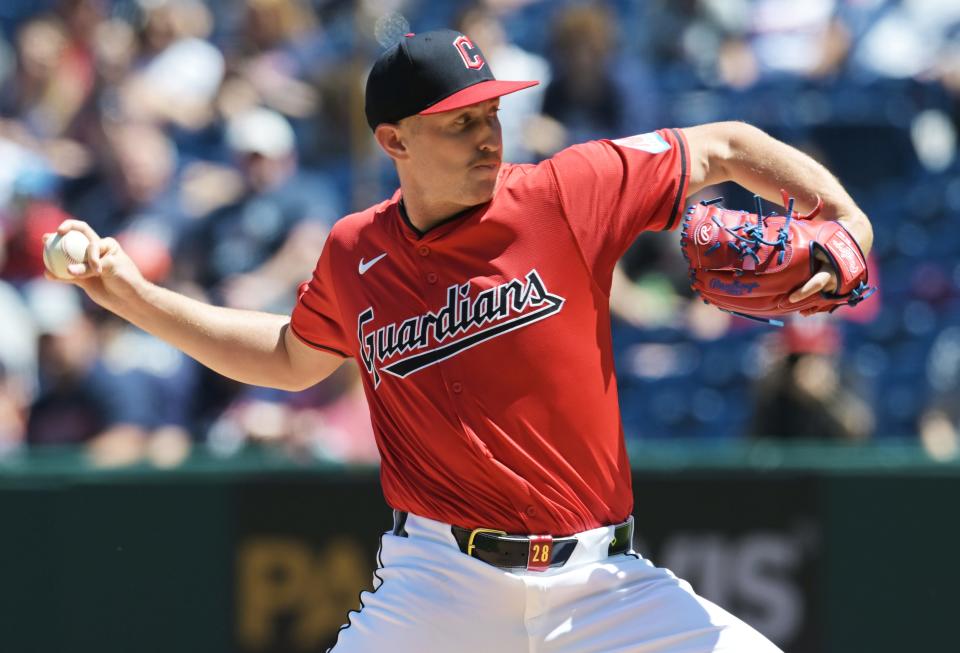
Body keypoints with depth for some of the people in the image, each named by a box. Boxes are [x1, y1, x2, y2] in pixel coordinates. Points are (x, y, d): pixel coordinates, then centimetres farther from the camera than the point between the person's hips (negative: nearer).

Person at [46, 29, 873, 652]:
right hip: (440, 583, 0)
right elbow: (290, 359, 26)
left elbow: (726, 149, 5)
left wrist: (841, 214, -11)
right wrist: (137, 298, 22)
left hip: (601, 582, 0)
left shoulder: (570, 192, -3)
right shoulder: (354, 256, 5)